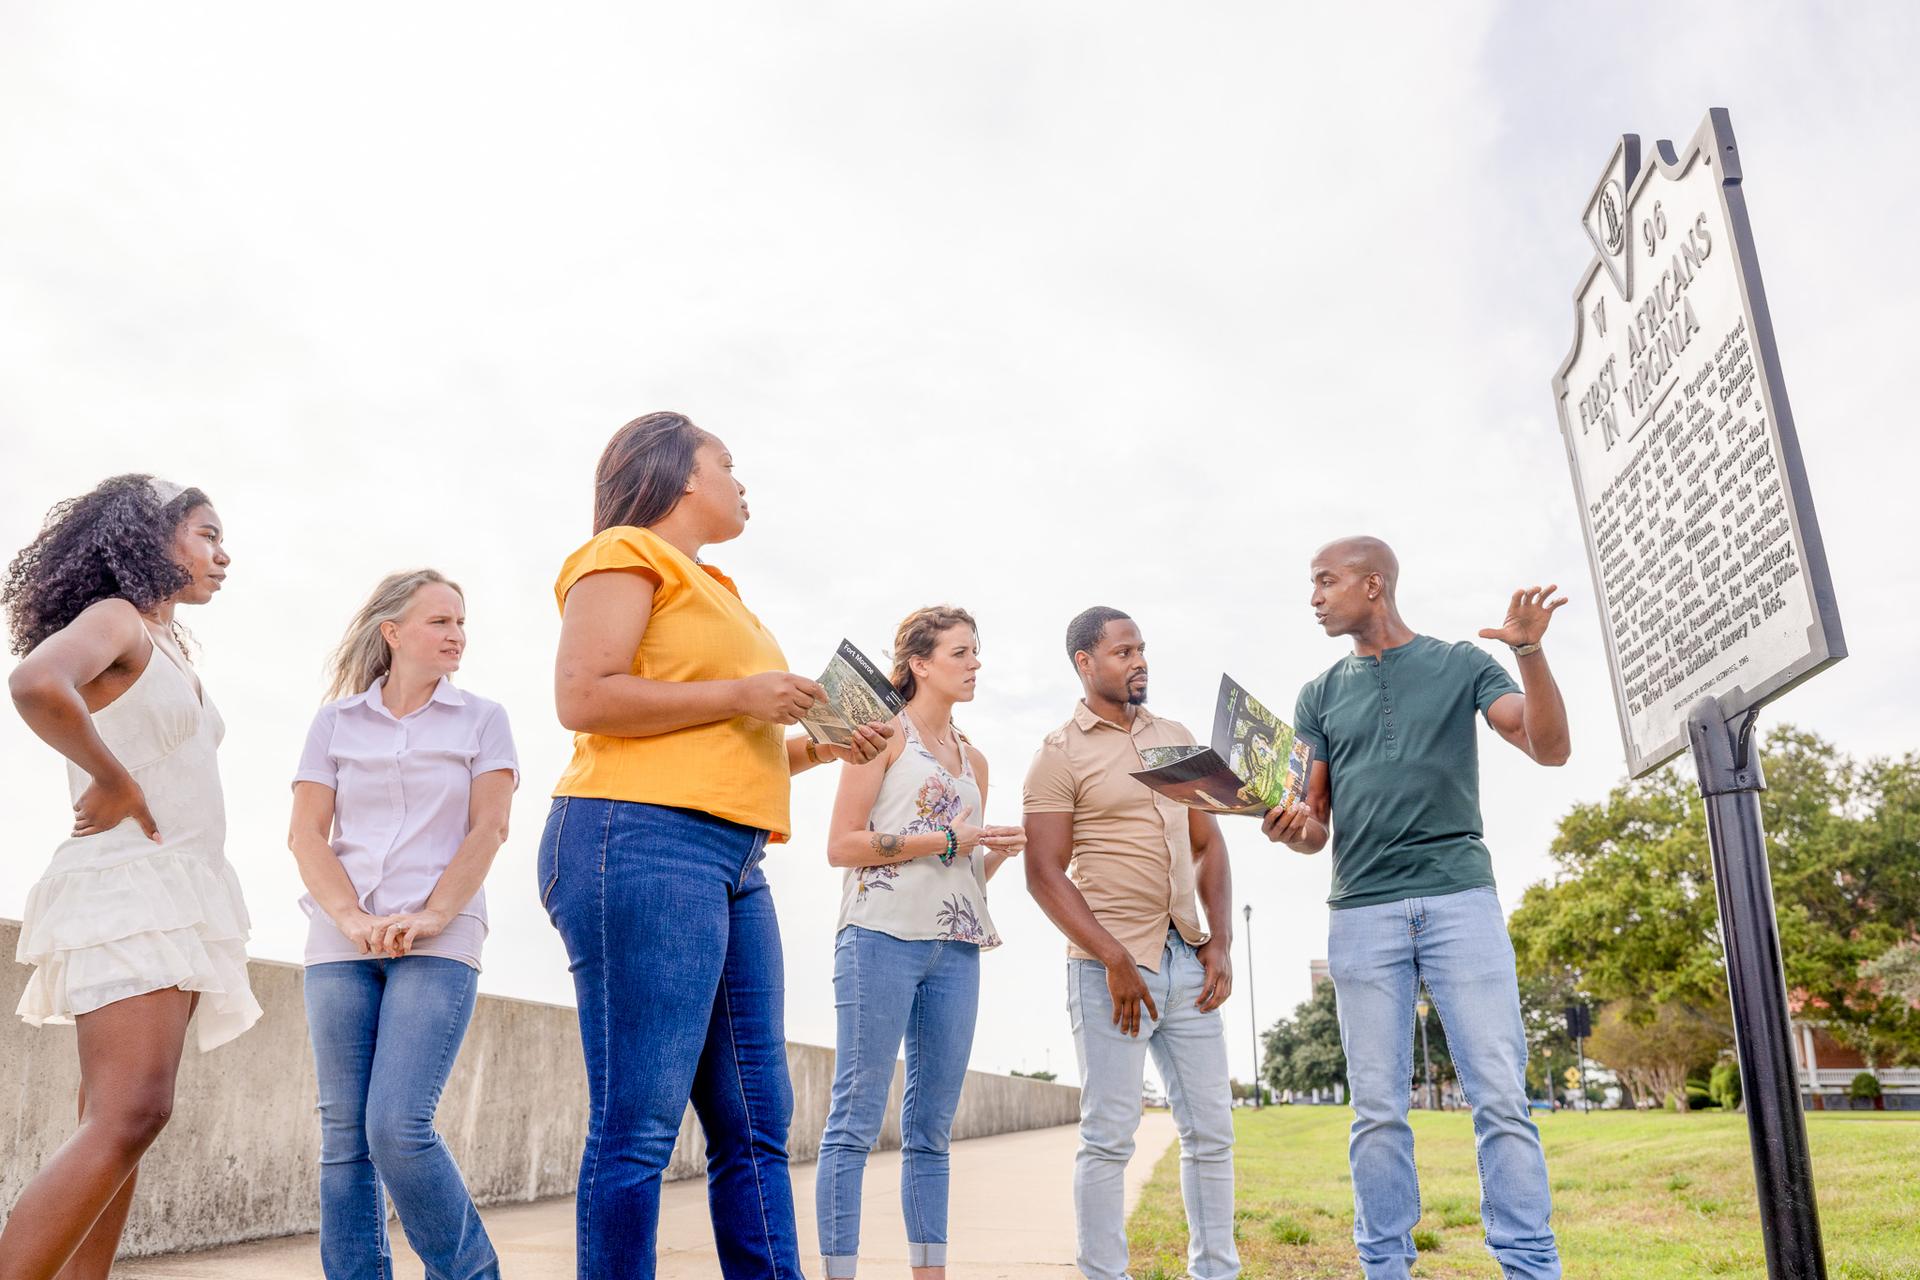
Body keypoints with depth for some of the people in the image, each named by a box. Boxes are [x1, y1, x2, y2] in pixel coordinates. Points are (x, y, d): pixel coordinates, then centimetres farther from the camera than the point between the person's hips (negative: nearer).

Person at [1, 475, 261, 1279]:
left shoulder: (170, 648, 20)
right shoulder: (114, 618, -6)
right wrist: (113, 783, -18)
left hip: (177, 897, 9)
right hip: (125, 890, -9)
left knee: (119, 1129, 6)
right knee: (130, 1118, -19)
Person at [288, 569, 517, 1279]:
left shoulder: (481, 720, 7)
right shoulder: (335, 722, 11)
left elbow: (489, 828, -1)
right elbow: (305, 834, 4)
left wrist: (429, 917, -13)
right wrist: (352, 919, -10)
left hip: (439, 945, -3)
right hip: (341, 947, 3)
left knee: (397, 1126, -12)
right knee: (344, 1137, 3)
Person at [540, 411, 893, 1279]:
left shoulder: (713, 591, 27)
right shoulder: (629, 554, 1)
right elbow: (581, 696, -13)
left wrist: (824, 746, 14)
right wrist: (738, 695, -10)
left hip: (731, 865, 9)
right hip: (639, 843, -9)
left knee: (756, 1126, 7)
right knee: (639, 1120, -7)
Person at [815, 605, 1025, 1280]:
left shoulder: (974, 760, 20)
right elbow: (841, 845, -7)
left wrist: (998, 853, 2)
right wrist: (946, 841, -11)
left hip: (955, 948, 7)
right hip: (883, 937, -6)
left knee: (932, 1126, 9)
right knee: (857, 1120, -5)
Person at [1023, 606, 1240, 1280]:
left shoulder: (1177, 738, 15)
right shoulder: (1060, 755, -3)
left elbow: (1208, 846, 17)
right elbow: (1045, 873, -8)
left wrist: (1220, 941, 5)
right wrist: (1114, 959, -14)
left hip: (1188, 960, 6)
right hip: (1110, 965, -5)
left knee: (1210, 1129, 9)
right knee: (1110, 1135, -1)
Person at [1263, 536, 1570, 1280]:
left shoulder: (1461, 665, 8)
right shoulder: (1320, 696, 15)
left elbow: (1550, 749, -4)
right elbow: (1316, 826, 13)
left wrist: (1530, 651, -17)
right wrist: (1290, 830, -10)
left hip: (1460, 899, -2)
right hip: (1362, 913, 2)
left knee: (1500, 1095, -5)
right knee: (1377, 1108, 3)